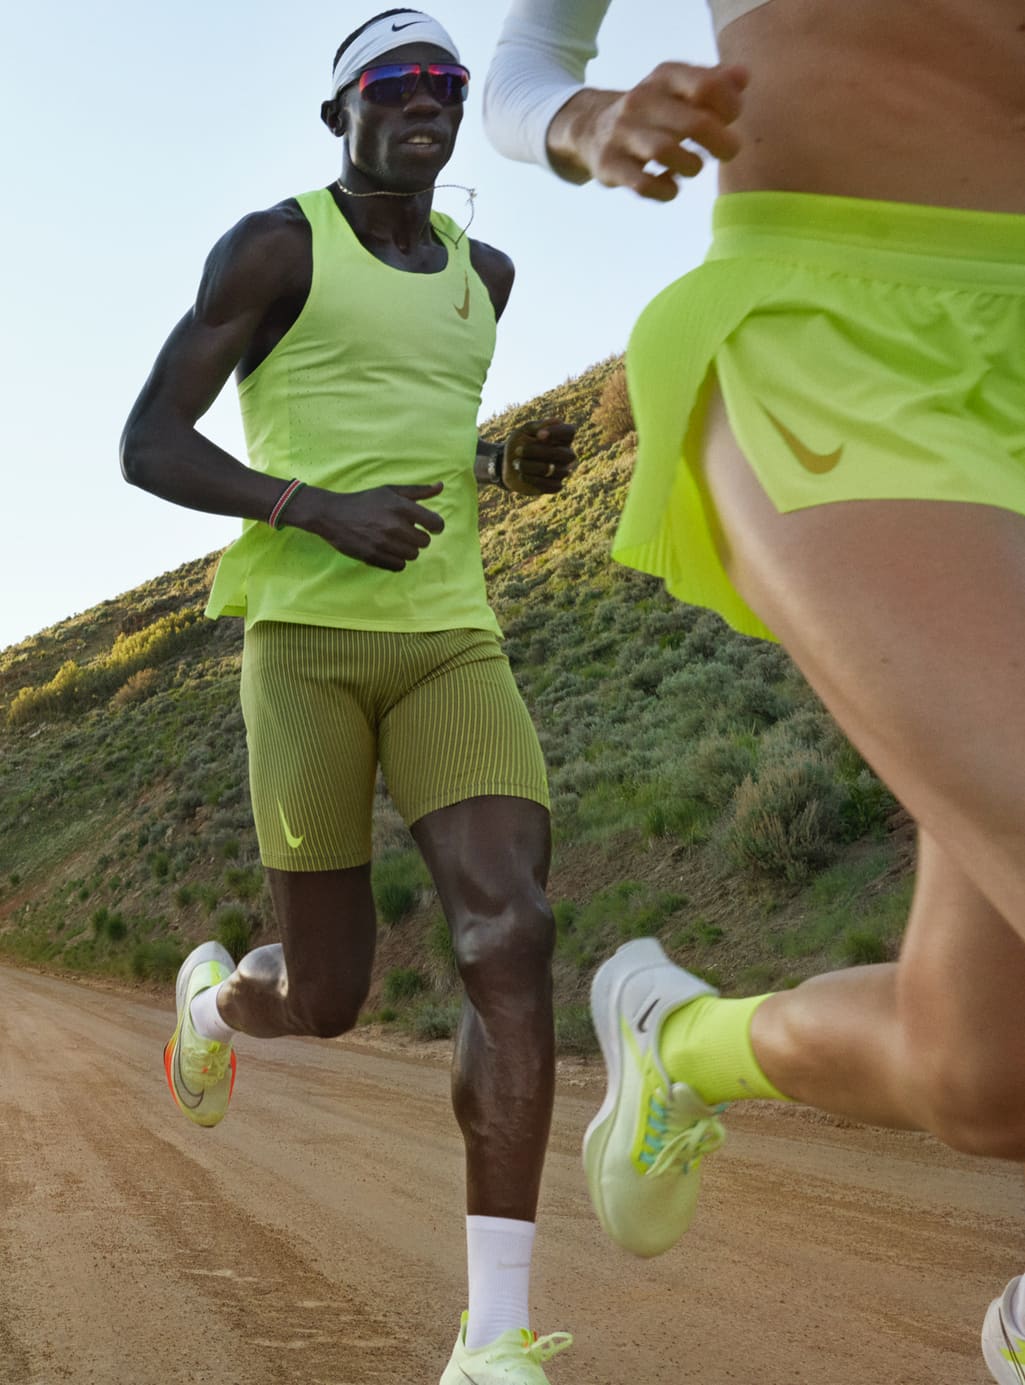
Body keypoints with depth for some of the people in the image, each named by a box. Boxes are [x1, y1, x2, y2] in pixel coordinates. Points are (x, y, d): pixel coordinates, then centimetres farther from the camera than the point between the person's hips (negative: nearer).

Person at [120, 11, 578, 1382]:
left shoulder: (485, 272, 19)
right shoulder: (272, 243, 0)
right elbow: (146, 445, -4)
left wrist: (513, 466, 11)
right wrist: (325, 511, -19)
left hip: (453, 642, 4)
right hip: (305, 635, -4)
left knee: (512, 933, -19)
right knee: (323, 1001, 0)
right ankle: (214, 992, 42)